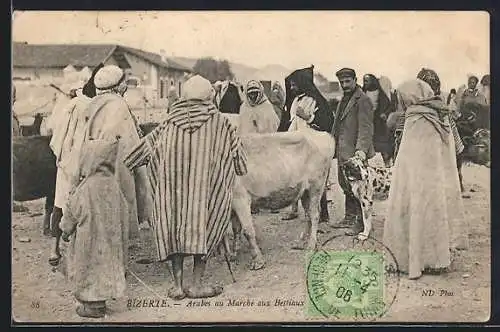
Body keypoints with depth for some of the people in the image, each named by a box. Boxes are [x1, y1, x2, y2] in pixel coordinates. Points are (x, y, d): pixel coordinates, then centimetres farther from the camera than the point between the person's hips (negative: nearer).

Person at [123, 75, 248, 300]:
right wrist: (240, 168, 31)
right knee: (203, 227, 6)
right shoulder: (218, 121, 6)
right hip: (205, 181, -2)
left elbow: (147, 145, 14)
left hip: (172, 183, 3)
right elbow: (236, 151, 11)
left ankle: (178, 285, 12)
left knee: (174, 229, 9)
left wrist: (123, 166, 23)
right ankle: (197, 284, 7)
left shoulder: (171, 121, 11)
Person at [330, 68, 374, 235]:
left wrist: (361, 149, -27)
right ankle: (349, 218, 25)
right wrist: (334, 146, 19)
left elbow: (366, 127, -19)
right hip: (343, 151, 9)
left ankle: (361, 222, 0)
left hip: (355, 152, -9)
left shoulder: (362, 100, -11)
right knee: (346, 185, 15)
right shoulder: (344, 99, 18)